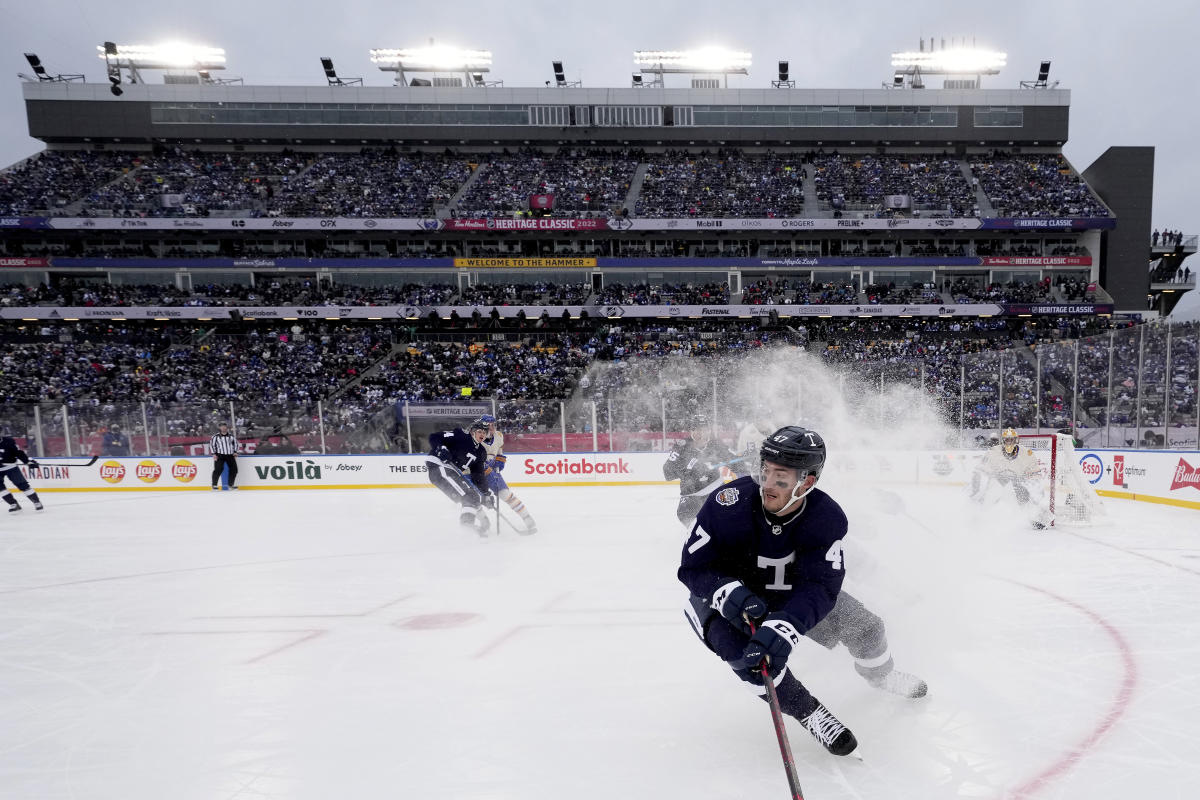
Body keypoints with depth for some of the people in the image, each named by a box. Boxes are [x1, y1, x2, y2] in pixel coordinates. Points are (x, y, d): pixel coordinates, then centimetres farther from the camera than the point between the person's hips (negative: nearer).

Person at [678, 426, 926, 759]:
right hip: (723, 599, -3)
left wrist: (784, 625, -47)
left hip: (787, 594, 3)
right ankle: (808, 711, -5)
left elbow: (820, 586, -30)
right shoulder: (728, 504, -32)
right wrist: (730, 594, -42)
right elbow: (692, 567, -23)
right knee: (746, 650, -32)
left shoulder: (826, 517, -24)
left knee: (864, 626, 4)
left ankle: (882, 676, 40)